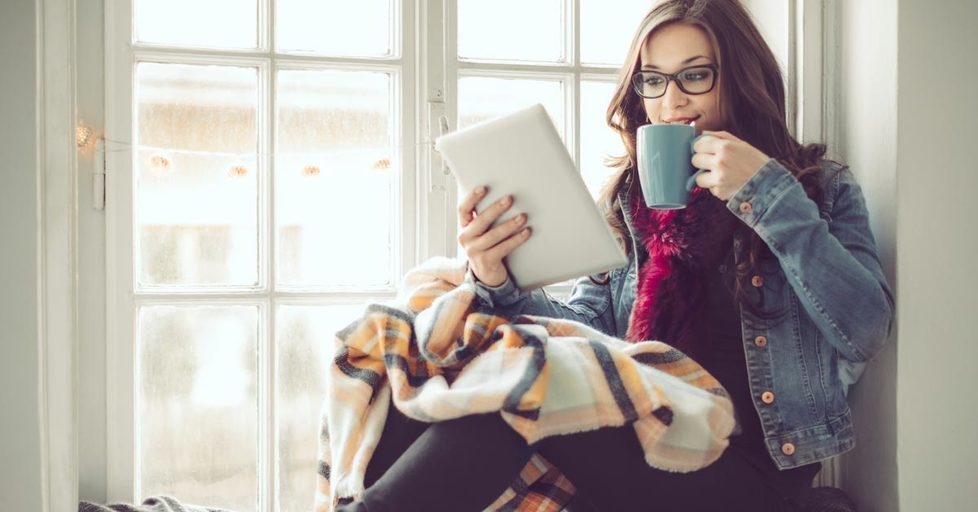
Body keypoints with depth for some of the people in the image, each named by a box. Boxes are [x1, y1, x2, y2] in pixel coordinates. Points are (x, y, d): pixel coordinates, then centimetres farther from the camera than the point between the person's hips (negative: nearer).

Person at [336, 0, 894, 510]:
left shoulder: (822, 188, 7)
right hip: (638, 435, 3)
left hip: (743, 463, -3)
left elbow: (867, 334, -7)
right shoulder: (629, 196, 16)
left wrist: (769, 194, -13)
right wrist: (500, 285, -13)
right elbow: (590, 328, 7)